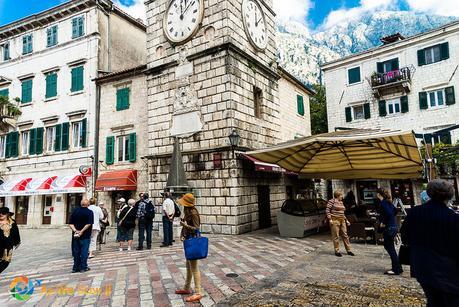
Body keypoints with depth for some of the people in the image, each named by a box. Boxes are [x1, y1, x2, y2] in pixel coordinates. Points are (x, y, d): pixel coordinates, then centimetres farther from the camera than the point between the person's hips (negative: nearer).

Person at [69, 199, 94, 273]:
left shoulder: (75, 211, 5)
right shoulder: (89, 212, -9)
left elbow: (71, 224, -1)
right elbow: (88, 224, -19)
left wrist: (75, 230, -10)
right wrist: (82, 231, -15)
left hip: (76, 235, 4)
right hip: (85, 236, -4)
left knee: (76, 251, 12)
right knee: (84, 251, 3)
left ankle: (76, 267, 17)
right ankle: (83, 267, 6)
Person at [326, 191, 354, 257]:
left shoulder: (341, 202, 17)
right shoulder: (332, 201, -7)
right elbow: (327, 210, -11)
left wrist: (346, 220, 18)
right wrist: (330, 219, -16)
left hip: (342, 220, 7)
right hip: (335, 220, -7)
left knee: (345, 235, 8)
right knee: (336, 236, -2)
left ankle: (348, 250, 17)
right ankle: (337, 251, 6)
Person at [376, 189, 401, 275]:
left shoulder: (383, 203, -16)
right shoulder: (388, 202, 12)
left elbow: (389, 213, -27)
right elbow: (395, 211, 23)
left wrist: (384, 223, -17)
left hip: (389, 228, -10)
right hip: (393, 227, 10)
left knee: (391, 248, 0)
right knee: (388, 246, 18)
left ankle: (396, 269, 7)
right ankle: (398, 267, 24)